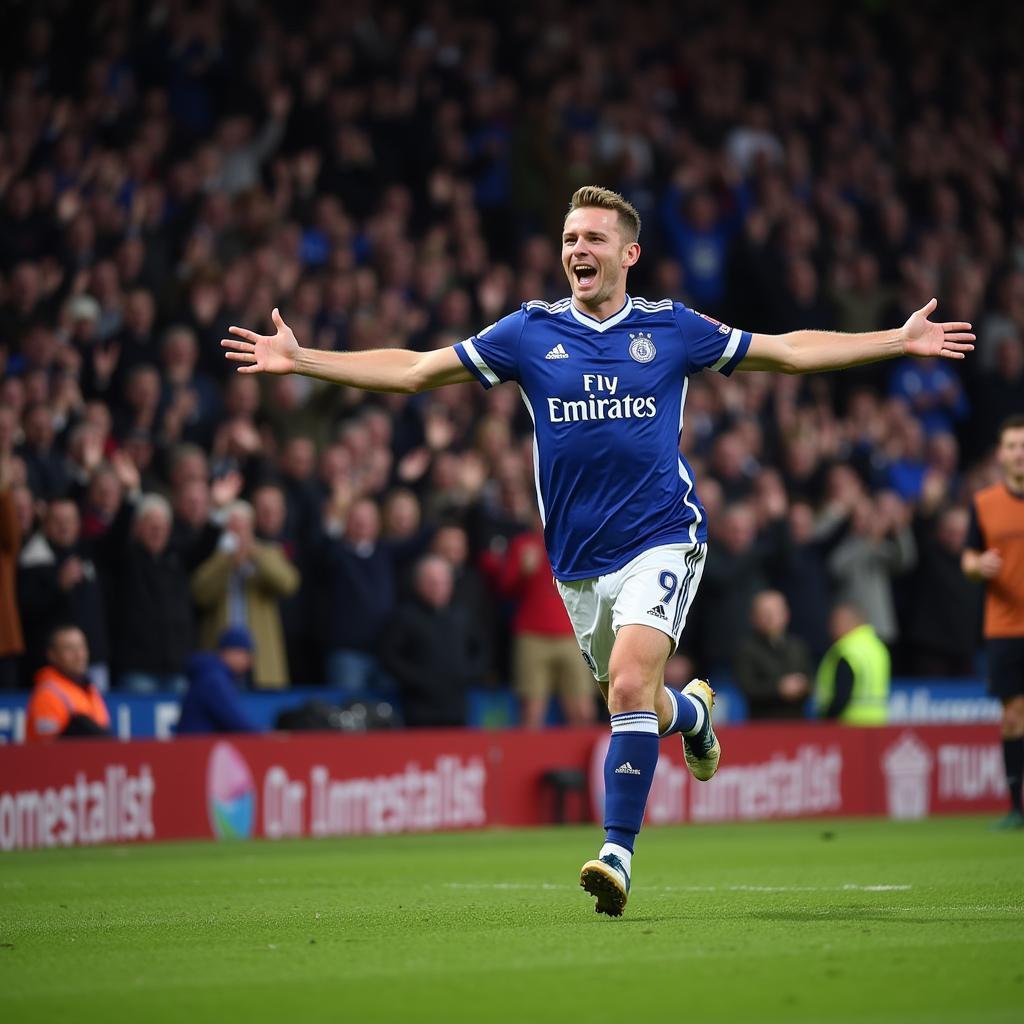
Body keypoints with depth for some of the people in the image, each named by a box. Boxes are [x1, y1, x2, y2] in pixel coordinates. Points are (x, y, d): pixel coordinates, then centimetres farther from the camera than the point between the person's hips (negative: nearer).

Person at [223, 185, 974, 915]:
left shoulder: (672, 328, 1)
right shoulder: (530, 333, 3)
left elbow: (789, 352, 11)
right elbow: (413, 371, 6)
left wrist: (902, 341, 6)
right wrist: (300, 360, -1)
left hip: (661, 539, -3)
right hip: (579, 560, 3)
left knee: (630, 685, -23)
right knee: (635, 701, 12)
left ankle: (618, 854, -20)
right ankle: (691, 710, 49)